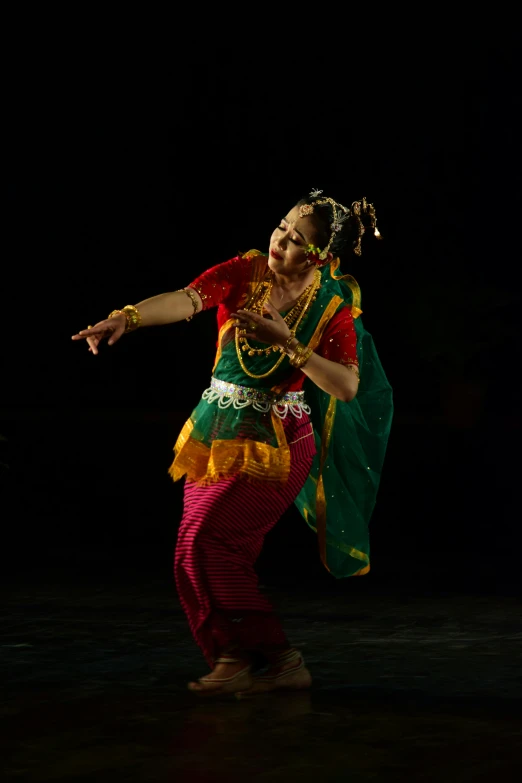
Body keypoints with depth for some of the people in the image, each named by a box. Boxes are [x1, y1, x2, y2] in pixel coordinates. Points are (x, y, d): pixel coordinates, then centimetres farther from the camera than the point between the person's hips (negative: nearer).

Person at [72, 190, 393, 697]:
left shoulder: (333, 308, -8)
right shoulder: (245, 273, -2)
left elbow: (348, 388, -17)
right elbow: (186, 300, -19)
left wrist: (288, 343, -26)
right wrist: (127, 317, -37)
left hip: (274, 444, -5)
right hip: (215, 434, 5)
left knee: (208, 541, -16)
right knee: (198, 557, 6)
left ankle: (269, 658, -4)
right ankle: (238, 658, 20)